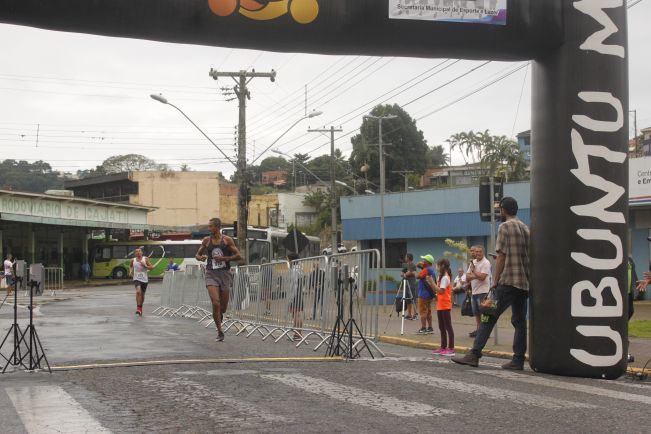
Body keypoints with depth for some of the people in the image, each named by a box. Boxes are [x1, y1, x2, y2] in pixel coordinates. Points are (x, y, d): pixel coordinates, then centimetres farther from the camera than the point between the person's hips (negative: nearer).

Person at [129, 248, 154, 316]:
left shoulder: (145, 259, -3)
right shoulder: (133, 260, 2)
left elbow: (151, 267, -4)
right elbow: (130, 266, 23)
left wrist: (145, 265, -18)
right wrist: (130, 271, 4)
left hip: (144, 279, 1)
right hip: (137, 279, -1)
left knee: (142, 294, 13)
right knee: (138, 291, -26)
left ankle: (140, 308, 34)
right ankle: (138, 308, -22)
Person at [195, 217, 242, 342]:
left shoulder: (227, 240, 1)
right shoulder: (206, 240, 5)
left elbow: (238, 256, -1)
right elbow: (197, 254, 17)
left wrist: (224, 258, -14)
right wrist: (200, 257, -7)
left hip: (225, 274, 0)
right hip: (211, 274, 0)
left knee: (223, 307, 6)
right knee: (215, 303, -16)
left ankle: (219, 316, 41)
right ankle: (219, 332, -6)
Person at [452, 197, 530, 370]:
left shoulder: (505, 227, -5)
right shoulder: (526, 229, 17)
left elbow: (501, 256, -10)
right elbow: (528, 256, 17)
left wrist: (496, 281, -7)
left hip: (508, 281, -7)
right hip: (524, 283, 8)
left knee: (489, 317, -7)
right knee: (519, 321, 8)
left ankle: (474, 355, -11)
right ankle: (518, 360, 6)